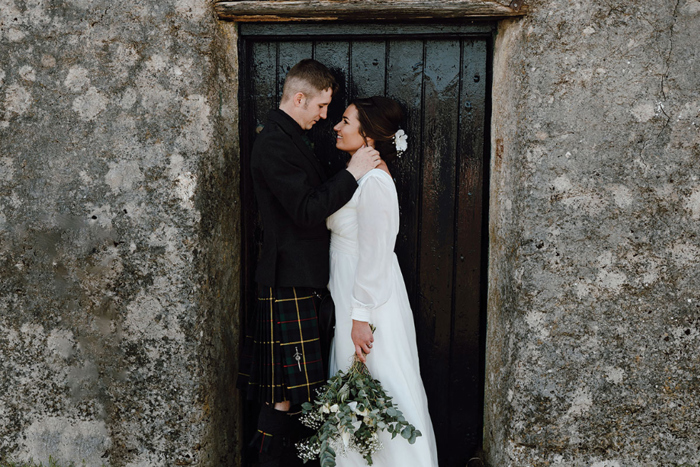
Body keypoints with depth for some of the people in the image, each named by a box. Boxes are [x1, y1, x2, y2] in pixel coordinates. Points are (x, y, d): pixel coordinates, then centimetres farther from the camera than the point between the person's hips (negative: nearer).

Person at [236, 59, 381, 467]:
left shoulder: (293, 139, 17)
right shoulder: (274, 144, -15)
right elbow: (307, 211, -22)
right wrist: (352, 174, -17)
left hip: (303, 278, 10)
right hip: (289, 280, -10)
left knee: (290, 389, 15)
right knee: (286, 391, -4)